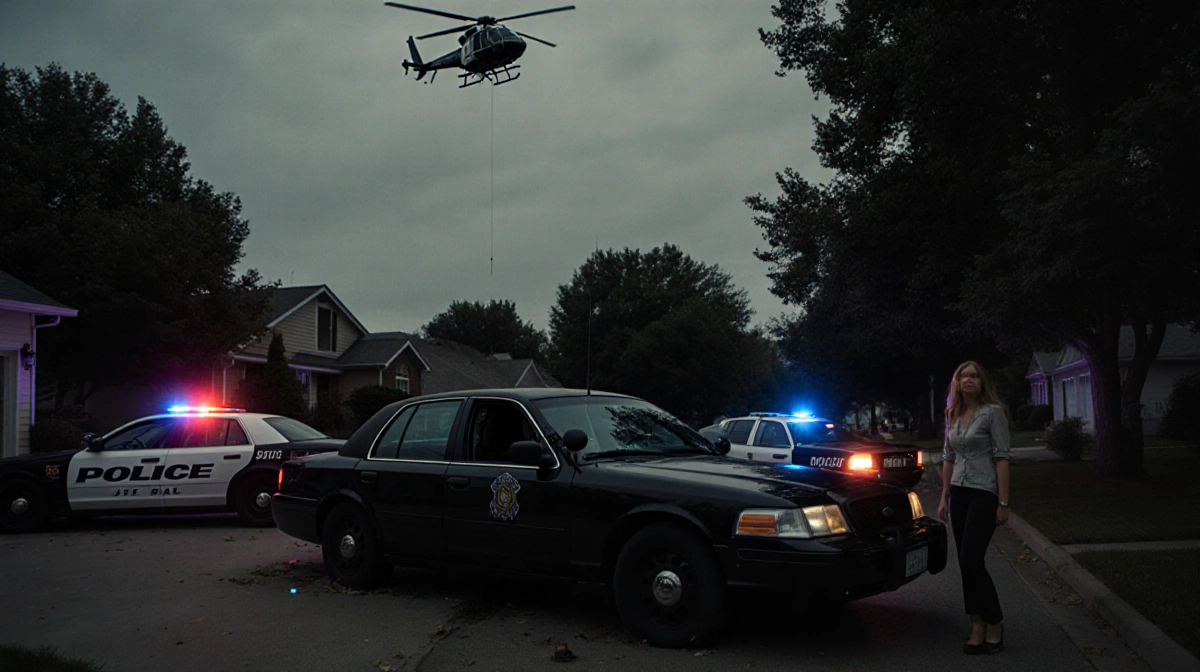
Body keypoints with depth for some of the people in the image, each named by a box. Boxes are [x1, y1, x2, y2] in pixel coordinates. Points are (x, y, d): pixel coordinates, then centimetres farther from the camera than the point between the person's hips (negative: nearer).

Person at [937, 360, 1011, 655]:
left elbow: (1002, 457, -12)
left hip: (984, 494, -6)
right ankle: (978, 628, 12)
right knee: (967, 564, 6)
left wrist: (1003, 503, -16)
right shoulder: (952, 416, 10)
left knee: (971, 562, -10)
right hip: (958, 494, 7)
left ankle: (994, 625, 5)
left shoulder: (992, 412, -9)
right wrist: (944, 497, 13)